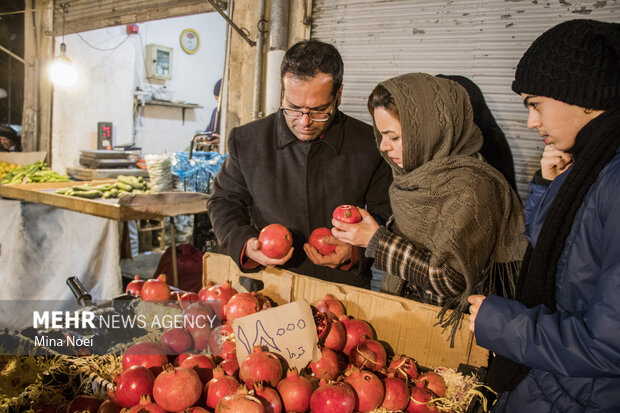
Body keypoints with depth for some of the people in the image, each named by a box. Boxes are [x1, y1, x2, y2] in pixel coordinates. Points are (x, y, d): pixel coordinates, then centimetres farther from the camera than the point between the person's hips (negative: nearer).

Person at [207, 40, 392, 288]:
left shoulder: (371, 145, -3)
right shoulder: (247, 140, 1)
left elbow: (386, 214, 5)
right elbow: (224, 202, 10)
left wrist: (354, 249, -14)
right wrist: (246, 245, -9)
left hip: (345, 289, 1)